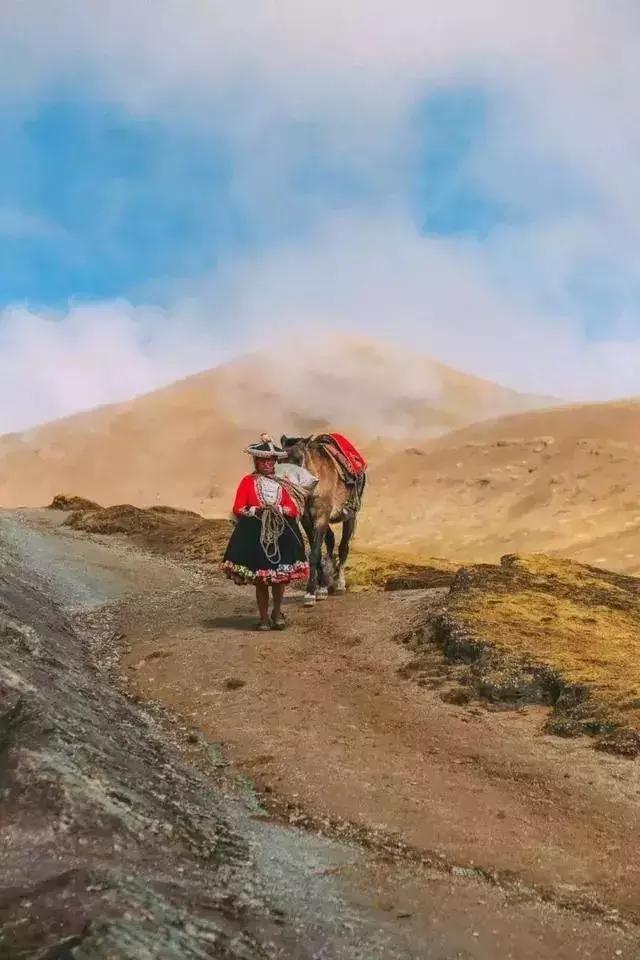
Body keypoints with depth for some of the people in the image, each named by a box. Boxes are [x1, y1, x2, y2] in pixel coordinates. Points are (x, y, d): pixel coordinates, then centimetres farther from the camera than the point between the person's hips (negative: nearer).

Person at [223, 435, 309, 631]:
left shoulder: (280, 484, 11)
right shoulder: (248, 481, 2)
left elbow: (294, 509, 4)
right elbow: (237, 509, -5)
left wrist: (280, 510, -15)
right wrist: (256, 510, -21)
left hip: (280, 534, 3)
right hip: (255, 535, -2)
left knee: (281, 577, 5)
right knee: (260, 579, 3)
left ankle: (277, 613, 25)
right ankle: (264, 617, 15)